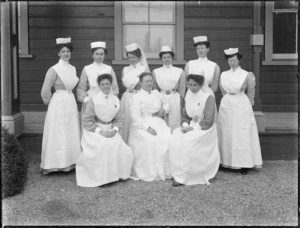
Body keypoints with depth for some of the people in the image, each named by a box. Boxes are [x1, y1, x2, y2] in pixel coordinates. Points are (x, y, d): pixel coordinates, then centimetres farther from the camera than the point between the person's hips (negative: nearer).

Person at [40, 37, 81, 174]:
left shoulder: (73, 69, 10)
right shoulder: (54, 70, -11)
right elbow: (45, 91, -12)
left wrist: (68, 97, 14)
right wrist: (50, 101, 1)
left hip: (71, 102, 7)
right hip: (58, 103, -6)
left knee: (71, 132, 9)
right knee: (58, 133, -2)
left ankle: (69, 161, 18)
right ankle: (57, 163, 6)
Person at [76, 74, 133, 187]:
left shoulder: (115, 100, 6)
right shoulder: (93, 100, -7)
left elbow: (119, 119, 12)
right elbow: (87, 121, -7)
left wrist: (114, 130, -7)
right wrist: (100, 131, -15)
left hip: (110, 130, 4)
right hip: (94, 131, -4)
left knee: (120, 146, -20)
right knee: (104, 146, -30)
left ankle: (116, 173, 3)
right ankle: (100, 177, -14)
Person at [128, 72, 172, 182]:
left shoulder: (156, 93, 17)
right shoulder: (137, 97, 0)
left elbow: (166, 104, 31)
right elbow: (136, 117, -9)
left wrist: (164, 109, 6)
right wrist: (147, 128, -21)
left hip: (158, 122, 5)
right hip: (143, 125, -5)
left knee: (167, 140, -21)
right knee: (151, 141, -30)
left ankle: (164, 171, -10)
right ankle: (150, 173, -17)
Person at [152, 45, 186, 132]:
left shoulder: (180, 72, 8)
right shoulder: (156, 72, 10)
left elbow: (182, 89, 7)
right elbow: (154, 89, 11)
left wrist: (180, 103, 0)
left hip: (175, 100, 0)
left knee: (174, 124, -3)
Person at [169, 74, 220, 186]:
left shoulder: (208, 98, -11)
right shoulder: (188, 96, 7)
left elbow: (208, 121, -15)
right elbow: (185, 115, 14)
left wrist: (194, 128, -18)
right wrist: (185, 124, -6)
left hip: (205, 129, -6)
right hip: (191, 126, 6)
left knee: (188, 140, -32)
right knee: (175, 139, -21)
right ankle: (179, 175, -16)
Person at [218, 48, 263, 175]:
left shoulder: (247, 75, -2)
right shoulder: (223, 75, 7)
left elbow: (250, 93, 4)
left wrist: (247, 106, 6)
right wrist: (229, 101, 12)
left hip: (242, 106, -3)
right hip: (226, 106, 3)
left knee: (242, 135, -3)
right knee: (226, 135, 4)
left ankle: (244, 164, 1)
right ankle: (226, 162, 11)